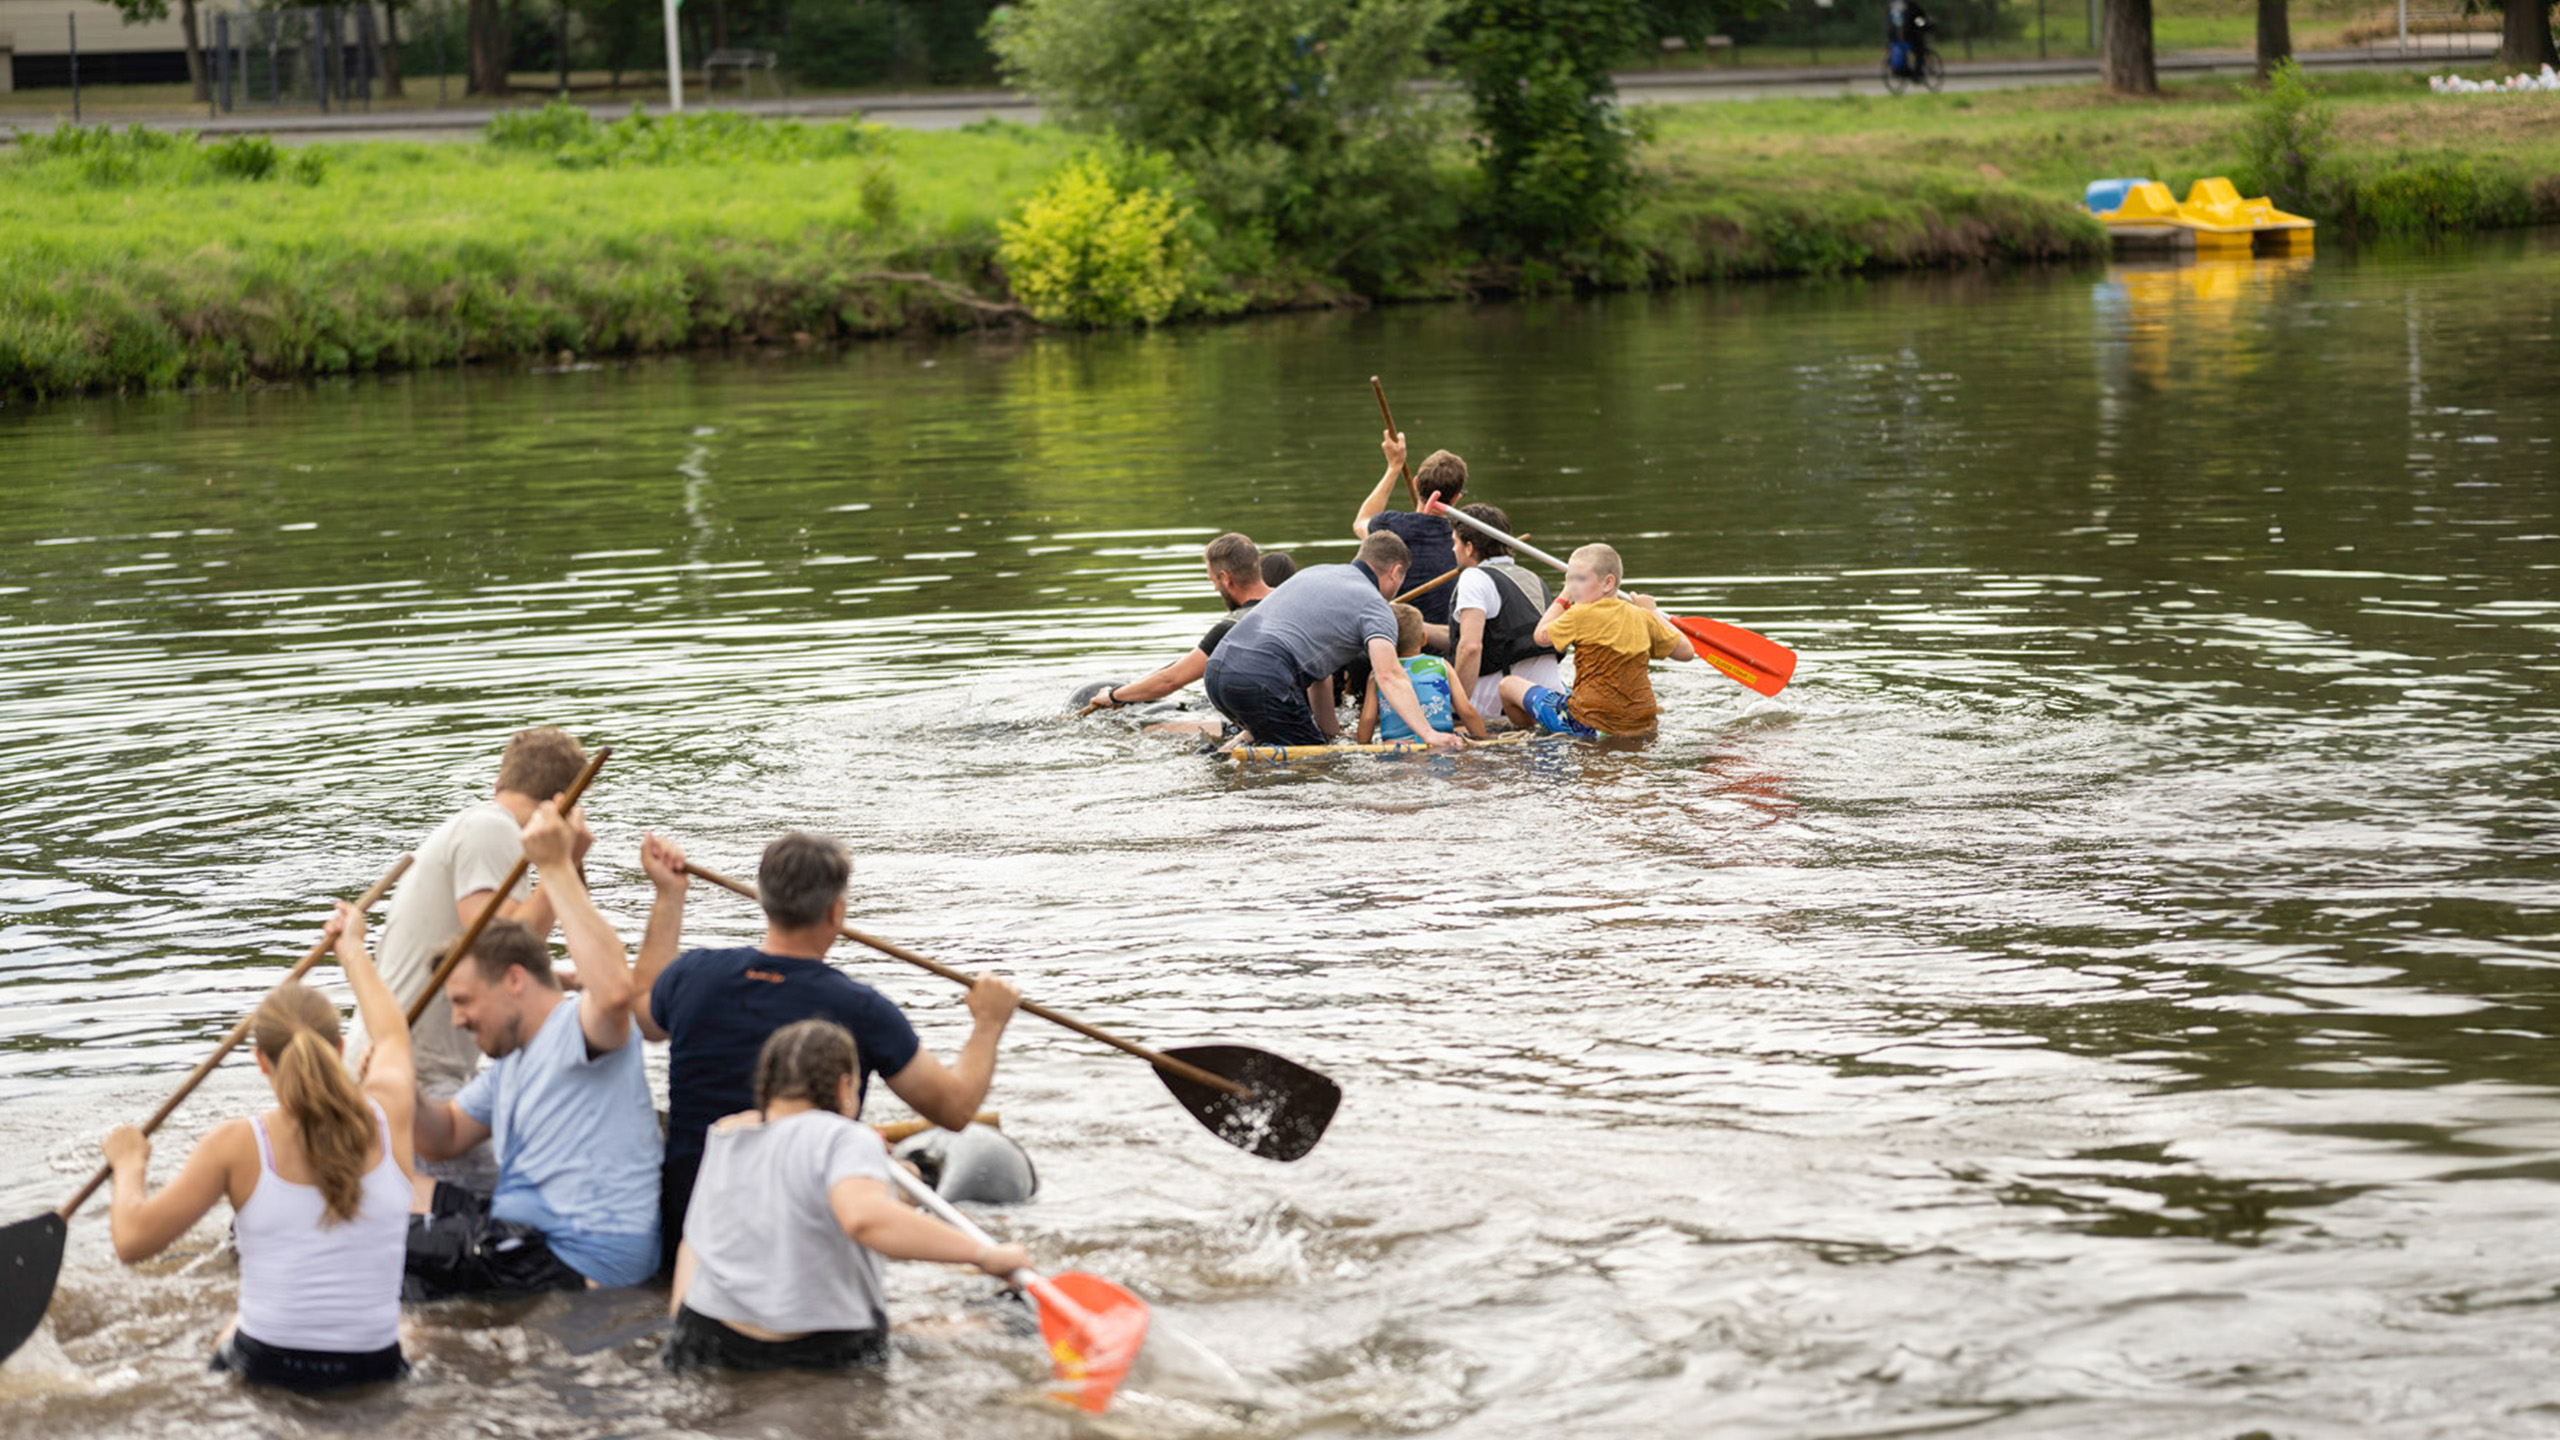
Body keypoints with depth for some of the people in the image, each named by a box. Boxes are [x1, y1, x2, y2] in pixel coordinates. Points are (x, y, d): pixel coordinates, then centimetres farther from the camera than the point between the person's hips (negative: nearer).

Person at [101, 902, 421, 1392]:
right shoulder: (388, 1118, -5)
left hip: (270, 1370, -1)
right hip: (376, 1370, 1)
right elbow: (392, 1037, 20)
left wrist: (129, 1165, 11)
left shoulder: (237, 1146, -13)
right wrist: (352, 950, 38)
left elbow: (132, 1240, -10)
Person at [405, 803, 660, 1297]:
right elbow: (445, 1138, 24)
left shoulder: (579, 1028, -12)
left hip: (581, 1265, -11)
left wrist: (558, 868, -33)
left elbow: (614, 990, -37)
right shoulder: (513, 1061, 21)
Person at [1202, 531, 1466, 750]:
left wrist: (1330, 731, 38)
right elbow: (1390, 676, -13)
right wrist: (1428, 735, -20)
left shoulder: (1316, 572, 29)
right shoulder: (1375, 606, 3)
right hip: (1262, 679, -8)